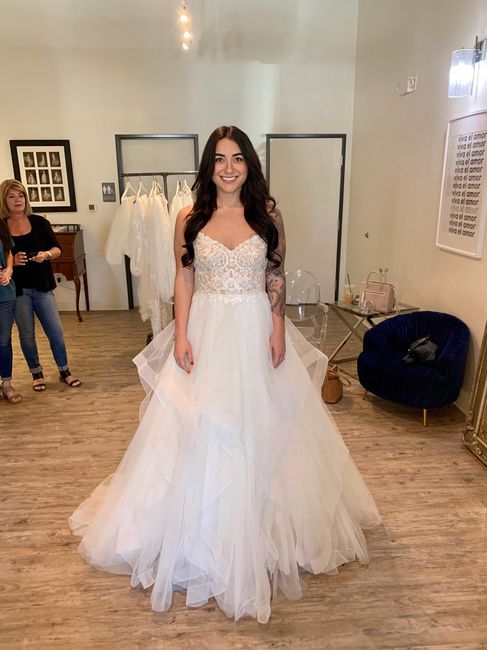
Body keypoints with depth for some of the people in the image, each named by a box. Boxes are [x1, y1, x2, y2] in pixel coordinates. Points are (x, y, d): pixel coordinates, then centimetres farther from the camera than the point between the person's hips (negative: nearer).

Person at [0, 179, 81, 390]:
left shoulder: (39, 222, 1)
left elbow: (57, 249, 3)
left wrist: (46, 254, -17)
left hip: (42, 286, 1)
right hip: (17, 289, -1)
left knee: (56, 331, 3)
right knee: (26, 335, 9)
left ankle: (64, 371, 20)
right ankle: (36, 373, 27)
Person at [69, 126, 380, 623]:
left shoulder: (267, 214, 1)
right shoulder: (190, 219, 1)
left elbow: (276, 277, 3)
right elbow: (183, 280, 1)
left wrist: (278, 329, -5)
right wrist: (180, 335, -7)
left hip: (257, 330, 1)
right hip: (206, 331, 0)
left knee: (261, 426, 10)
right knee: (200, 429, 6)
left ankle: (263, 527, 34)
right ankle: (203, 537, 28)